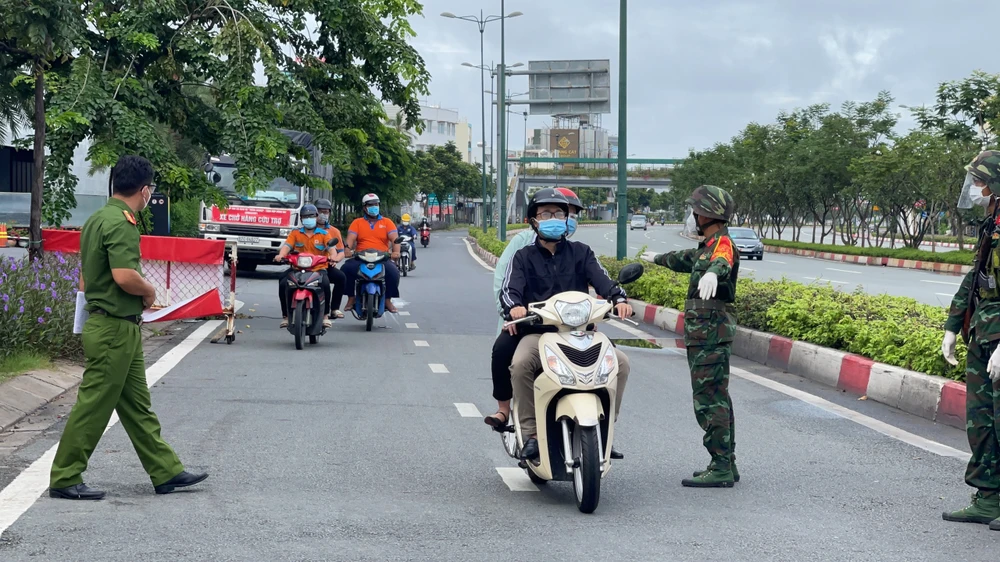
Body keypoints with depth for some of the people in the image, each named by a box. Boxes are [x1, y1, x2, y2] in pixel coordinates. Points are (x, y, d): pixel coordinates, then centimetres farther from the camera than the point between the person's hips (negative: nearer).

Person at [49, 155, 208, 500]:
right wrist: (149, 290, -9)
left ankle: (166, 471, 20)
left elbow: (87, 275, 19)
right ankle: (64, 479, 4)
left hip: (120, 329, 10)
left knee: (137, 406, 13)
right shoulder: (120, 223, -18)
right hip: (116, 328, -10)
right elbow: (125, 276, -29)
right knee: (94, 406, -3)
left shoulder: (98, 219, 13)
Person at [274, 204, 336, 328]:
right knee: (283, 284, -24)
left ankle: (325, 315, -20)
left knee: (325, 284, -33)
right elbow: (287, 245, -3)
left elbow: (332, 248, -7)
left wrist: (333, 256, -31)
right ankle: (286, 315, -12)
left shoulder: (324, 234, 9)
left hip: (318, 268, -1)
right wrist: (281, 255, -26)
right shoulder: (295, 233, 13)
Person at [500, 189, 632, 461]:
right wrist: (514, 306, -28)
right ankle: (531, 434, -24)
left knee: (620, 361, -21)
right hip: (537, 332, -2)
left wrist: (619, 298, -22)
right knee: (520, 364, -34)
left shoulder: (580, 252, 15)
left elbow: (602, 280, 0)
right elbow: (510, 288, -4)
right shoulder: (523, 257, 12)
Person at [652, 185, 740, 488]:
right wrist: (659, 259, 64)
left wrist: (712, 273, -59)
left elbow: (722, 261, -35)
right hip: (704, 333, 11)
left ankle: (721, 468, -14)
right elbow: (687, 259, 45)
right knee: (716, 398, 11)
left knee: (709, 400, -13)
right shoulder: (707, 245, 22)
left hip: (712, 332, -11)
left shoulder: (722, 242, -10)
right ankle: (726, 465, 15)